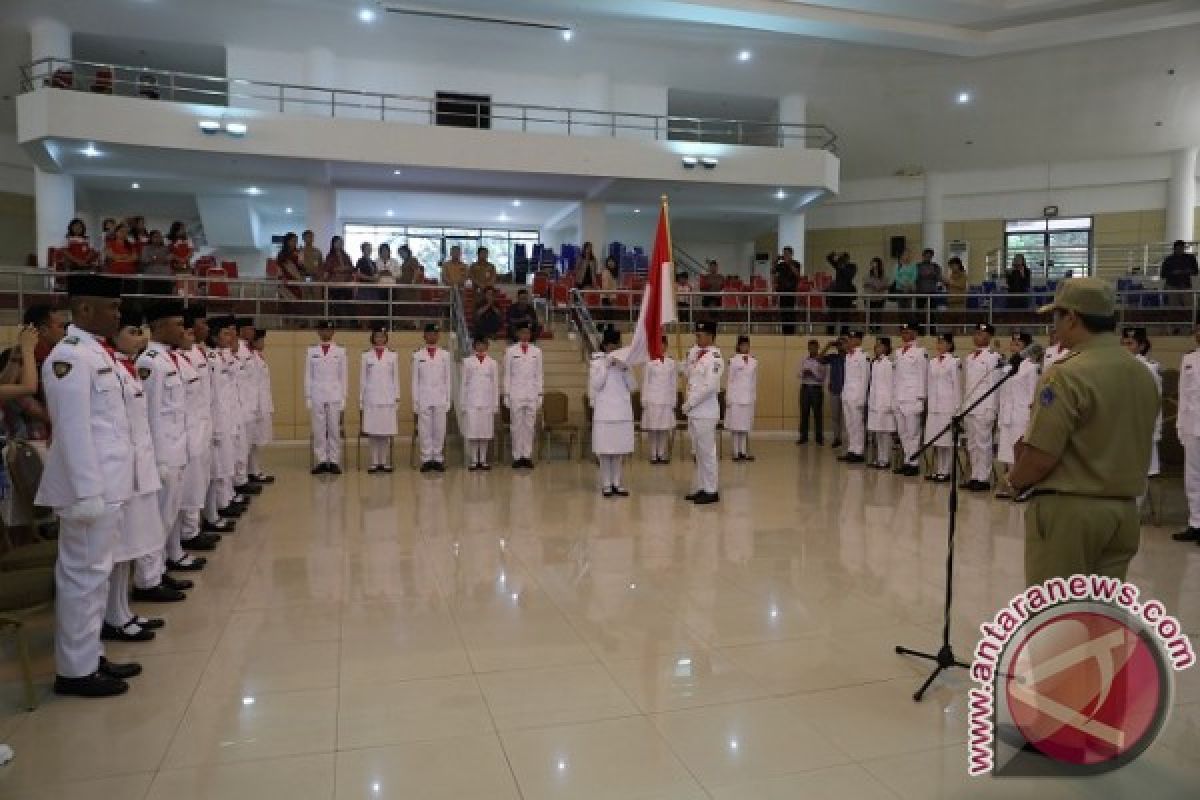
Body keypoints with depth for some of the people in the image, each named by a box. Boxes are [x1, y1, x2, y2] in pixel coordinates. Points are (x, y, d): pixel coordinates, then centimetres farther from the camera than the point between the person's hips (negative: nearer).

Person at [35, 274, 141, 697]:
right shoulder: (69, 357, -16)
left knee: (95, 573, 16)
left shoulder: (98, 352, 13)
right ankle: (74, 670, 12)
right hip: (91, 487, -9)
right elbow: (73, 429, -20)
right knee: (83, 574, 0)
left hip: (106, 484, 9)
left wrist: (103, 486, 17)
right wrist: (87, 492, -21)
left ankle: (89, 656, 28)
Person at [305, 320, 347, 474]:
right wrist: (308, 397, 3)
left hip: (334, 396, -1)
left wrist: (343, 397, 2)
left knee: (334, 430, -1)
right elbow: (308, 375, 8)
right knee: (318, 430, 1)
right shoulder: (312, 351, 8)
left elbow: (343, 375, 6)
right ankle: (321, 461, 6)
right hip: (317, 397, 1)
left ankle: (334, 461, 3)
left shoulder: (340, 351, 6)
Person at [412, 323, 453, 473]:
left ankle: (438, 459, 6)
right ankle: (426, 459, 4)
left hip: (440, 399, 1)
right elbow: (415, 379, 6)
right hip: (424, 399, 0)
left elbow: (448, 378, 8)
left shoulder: (445, 355, 8)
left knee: (439, 430, 0)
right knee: (425, 430, -1)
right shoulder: (418, 355, 6)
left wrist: (448, 399, 3)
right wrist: (415, 400, 0)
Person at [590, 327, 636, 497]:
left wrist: (626, 369, -9)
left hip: (623, 412, 3)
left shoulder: (623, 362, 9)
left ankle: (617, 482, 15)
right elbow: (595, 386, -10)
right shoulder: (597, 363, 1)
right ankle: (606, 484, 8)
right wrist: (606, 366, -13)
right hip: (604, 412, -3)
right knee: (605, 450, -1)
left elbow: (632, 386, 5)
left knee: (619, 450, 7)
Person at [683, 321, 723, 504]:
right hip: (694, 412, 8)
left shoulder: (714, 357, -13)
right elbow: (687, 373, 21)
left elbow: (710, 386, -21)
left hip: (705, 412, -8)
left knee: (707, 452, -2)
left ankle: (711, 491, 6)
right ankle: (701, 488, 22)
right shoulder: (695, 353, 12)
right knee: (698, 453, 14)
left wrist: (689, 403, -15)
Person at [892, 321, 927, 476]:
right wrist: (895, 396, 13)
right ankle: (907, 461, 17)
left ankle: (913, 463, 1)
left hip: (913, 398, -7)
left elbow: (923, 376, -6)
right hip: (899, 398, 7)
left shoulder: (920, 352, -4)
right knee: (902, 432, 9)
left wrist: (921, 398, -9)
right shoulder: (898, 352, 15)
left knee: (913, 432, -5)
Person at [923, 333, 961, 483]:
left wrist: (957, 407, -9)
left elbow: (957, 385, -6)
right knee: (934, 440, 7)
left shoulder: (954, 361, -4)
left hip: (948, 405, -6)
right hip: (933, 406, 6)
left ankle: (945, 472, 2)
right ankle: (936, 471, 14)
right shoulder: (932, 362, 13)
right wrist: (928, 403, 12)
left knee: (947, 440, -3)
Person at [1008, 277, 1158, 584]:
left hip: (1067, 509, -7)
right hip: (1125, 510, 8)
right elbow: (1137, 448, 14)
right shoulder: (1144, 375, 7)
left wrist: (1015, 479, -2)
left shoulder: (1067, 374, -18)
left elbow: (1041, 458, -20)